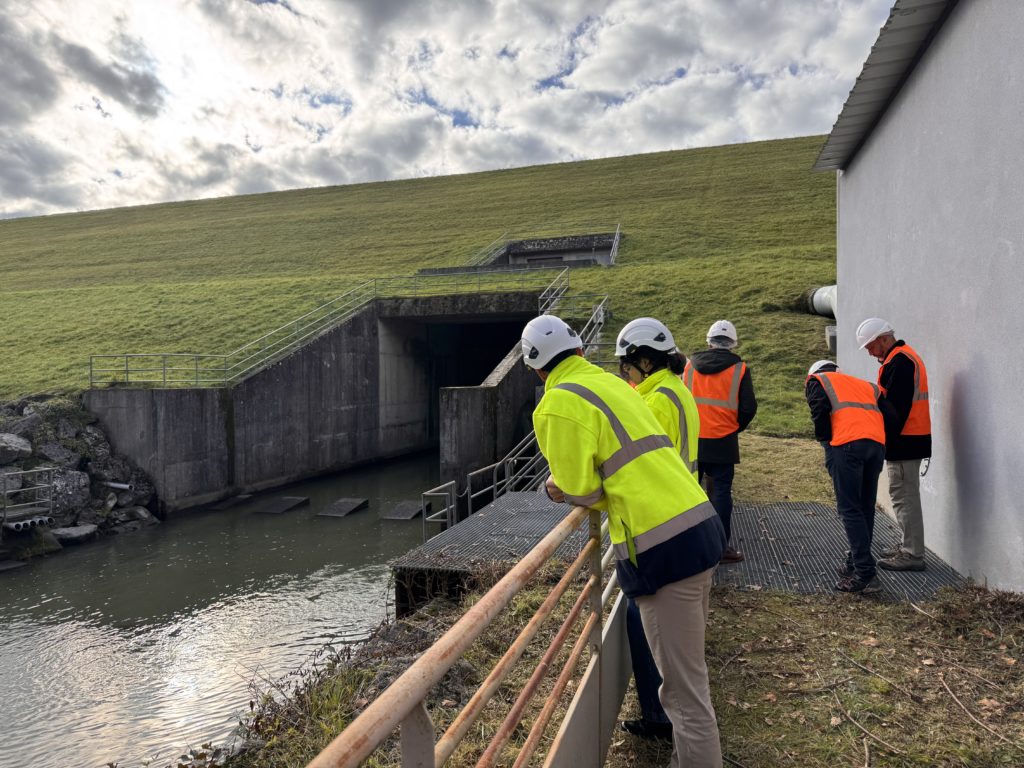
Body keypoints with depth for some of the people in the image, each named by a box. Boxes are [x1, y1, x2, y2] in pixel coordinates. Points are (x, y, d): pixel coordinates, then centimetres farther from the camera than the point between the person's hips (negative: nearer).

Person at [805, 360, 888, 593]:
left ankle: (866, 574, -6)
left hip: (846, 444, -6)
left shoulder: (816, 380, 18)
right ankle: (855, 562, 25)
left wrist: (825, 442, 10)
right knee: (865, 508, 15)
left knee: (849, 510, -3)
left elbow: (820, 412, -2)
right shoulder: (864, 383, 34)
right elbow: (886, 411, 20)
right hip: (877, 443, 6)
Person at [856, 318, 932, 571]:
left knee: (904, 496, -5)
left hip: (904, 442, -11)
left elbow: (896, 408, -22)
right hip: (909, 440, 11)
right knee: (904, 494, 16)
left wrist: (884, 440, -17)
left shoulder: (899, 362, -17)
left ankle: (912, 554, 2)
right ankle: (909, 547, 26)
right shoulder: (905, 357, 18)